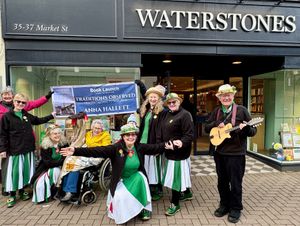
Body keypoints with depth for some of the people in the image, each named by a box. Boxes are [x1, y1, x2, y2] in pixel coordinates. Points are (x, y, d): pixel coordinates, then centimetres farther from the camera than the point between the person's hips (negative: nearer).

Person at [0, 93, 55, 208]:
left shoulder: (27, 115, 10)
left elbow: (38, 120, 26)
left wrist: (51, 116, 24)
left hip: (28, 149, 5)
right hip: (14, 150, -5)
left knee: (25, 171, 11)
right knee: (14, 172, -1)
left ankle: (22, 191, 27)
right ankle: (12, 196, 14)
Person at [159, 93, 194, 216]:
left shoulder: (185, 115, -16)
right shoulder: (166, 114, 9)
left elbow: (189, 135, -21)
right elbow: (163, 132, 15)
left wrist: (182, 142, -38)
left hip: (179, 152, -8)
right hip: (170, 151, 8)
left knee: (176, 176, 0)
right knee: (179, 174, 22)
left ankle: (175, 203, 14)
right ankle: (187, 193, 44)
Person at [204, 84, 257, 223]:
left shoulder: (241, 110, -6)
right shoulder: (216, 111, 7)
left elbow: (253, 131, -6)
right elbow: (206, 128, 8)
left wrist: (246, 128, -28)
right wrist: (217, 124, -10)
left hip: (236, 153, -4)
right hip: (219, 152, 4)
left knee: (235, 183, 6)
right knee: (222, 182, 15)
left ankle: (236, 208, 25)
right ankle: (224, 205, 33)